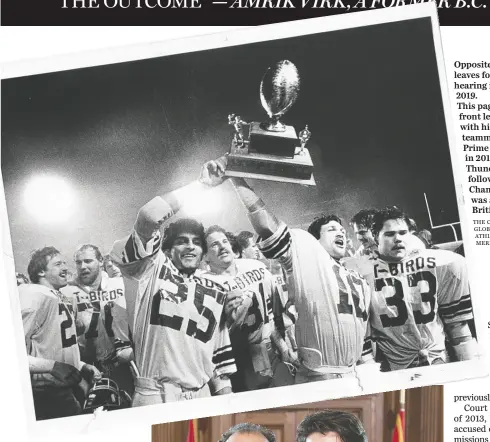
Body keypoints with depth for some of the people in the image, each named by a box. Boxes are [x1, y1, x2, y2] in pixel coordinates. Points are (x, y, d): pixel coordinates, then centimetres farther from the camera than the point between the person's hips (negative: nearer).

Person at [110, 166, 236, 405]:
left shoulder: (216, 292, 15)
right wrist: (202, 183, -10)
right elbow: (149, 218, -15)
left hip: (201, 397, 5)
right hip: (154, 395, -5)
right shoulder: (152, 270, 1)